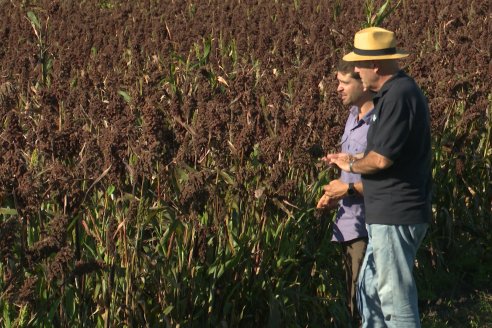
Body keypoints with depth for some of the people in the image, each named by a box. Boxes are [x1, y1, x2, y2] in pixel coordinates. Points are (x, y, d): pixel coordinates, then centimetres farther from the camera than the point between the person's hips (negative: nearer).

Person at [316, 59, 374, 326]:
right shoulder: (353, 116, 10)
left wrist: (349, 189, -17)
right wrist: (335, 192, 7)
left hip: (367, 227, -9)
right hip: (347, 223, 9)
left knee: (363, 301, -4)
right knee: (352, 299, 17)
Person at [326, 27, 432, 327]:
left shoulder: (398, 96, -19)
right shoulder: (396, 91, 14)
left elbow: (381, 159, -22)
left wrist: (352, 166, -3)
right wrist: (353, 161, 11)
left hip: (396, 215, -11)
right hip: (390, 213, 11)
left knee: (395, 298, -4)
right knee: (370, 291, 17)